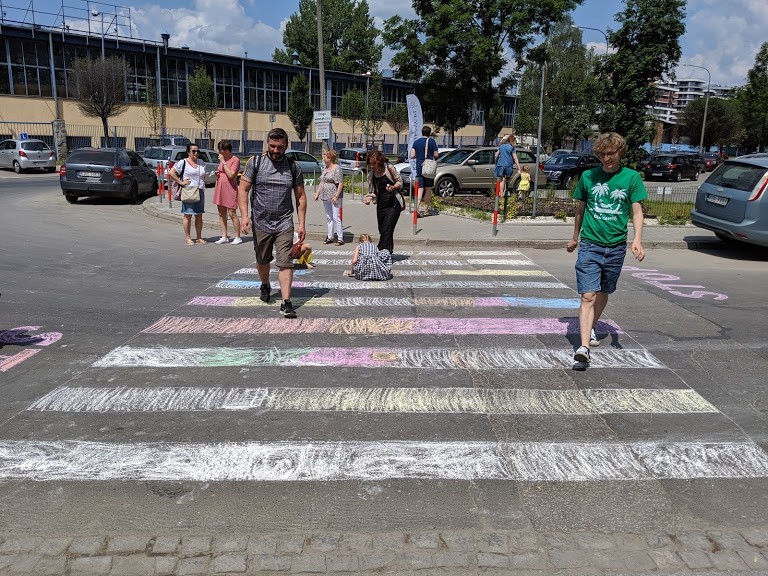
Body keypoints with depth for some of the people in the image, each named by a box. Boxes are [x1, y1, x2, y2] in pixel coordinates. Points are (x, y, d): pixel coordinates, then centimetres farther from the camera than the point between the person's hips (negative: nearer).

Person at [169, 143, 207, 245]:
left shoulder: (201, 163, 16)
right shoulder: (182, 162, -2)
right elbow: (171, 173, -7)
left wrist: (202, 186, 14)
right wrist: (180, 182, -11)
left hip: (200, 192, 6)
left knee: (199, 215, 7)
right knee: (188, 215, -4)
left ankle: (199, 238, 13)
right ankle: (188, 238, 1)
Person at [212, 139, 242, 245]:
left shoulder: (235, 160, -9)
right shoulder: (222, 159, 14)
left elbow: (231, 175, -20)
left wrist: (223, 162, -16)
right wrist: (217, 174, 5)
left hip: (230, 190, -8)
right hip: (220, 189, 8)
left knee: (232, 214, -7)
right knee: (221, 214, 8)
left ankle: (237, 237, 2)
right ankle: (224, 237, 13)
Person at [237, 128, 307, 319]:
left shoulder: (293, 167, 3)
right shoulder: (255, 163, 0)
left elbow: (300, 197, 7)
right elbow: (243, 189, -1)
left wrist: (302, 224, 1)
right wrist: (244, 215, -13)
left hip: (284, 223, -1)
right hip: (260, 222, 1)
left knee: (285, 263, -9)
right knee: (262, 260, 17)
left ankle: (286, 303, -9)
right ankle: (265, 286, 45)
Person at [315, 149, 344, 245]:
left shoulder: (337, 168, -10)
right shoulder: (325, 168, 15)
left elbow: (341, 183, -14)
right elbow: (321, 182, 22)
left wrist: (336, 196, -19)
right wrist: (317, 193, 16)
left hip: (334, 197, -8)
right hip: (325, 197, 8)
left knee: (336, 217, -9)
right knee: (329, 218, 12)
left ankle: (340, 238, -4)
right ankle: (330, 237, 20)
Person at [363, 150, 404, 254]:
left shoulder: (389, 168, -7)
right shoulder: (371, 174, 6)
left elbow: (400, 181, 2)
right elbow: (372, 191, 11)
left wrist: (393, 187, -18)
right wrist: (369, 198, -10)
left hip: (394, 203, -6)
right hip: (381, 205, 6)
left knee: (387, 231, -13)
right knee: (382, 231, 10)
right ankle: (389, 251, 26)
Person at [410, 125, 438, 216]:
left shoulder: (416, 141, 3)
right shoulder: (432, 141, -4)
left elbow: (412, 156, 0)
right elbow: (436, 155, -7)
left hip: (419, 168, 2)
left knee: (420, 189, 2)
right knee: (428, 190, 8)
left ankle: (417, 207, -19)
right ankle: (426, 210, 10)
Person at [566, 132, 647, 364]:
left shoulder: (631, 177, 1)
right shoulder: (588, 176, 3)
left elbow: (637, 211, 0)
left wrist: (637, 239, -15)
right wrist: (574, 238, 22)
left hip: (616, 246, 1)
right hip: (590, 244, -1)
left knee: (604, 293, 15)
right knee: (588, 295, -12)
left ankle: (590, 328, 39)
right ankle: (584, 346, -17)